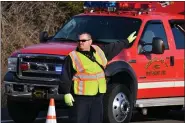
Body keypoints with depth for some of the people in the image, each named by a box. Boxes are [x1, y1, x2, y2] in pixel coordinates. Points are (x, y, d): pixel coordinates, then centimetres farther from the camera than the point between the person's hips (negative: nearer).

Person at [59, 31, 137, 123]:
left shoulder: (99, 51, 12)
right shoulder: (72, 57, -5)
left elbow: (114, 48, 29)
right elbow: (66, 78, -7)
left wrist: (127, 42, 40)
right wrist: (67, 93, -14)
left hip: (98, 95, 6)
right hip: (81, 96, -6)